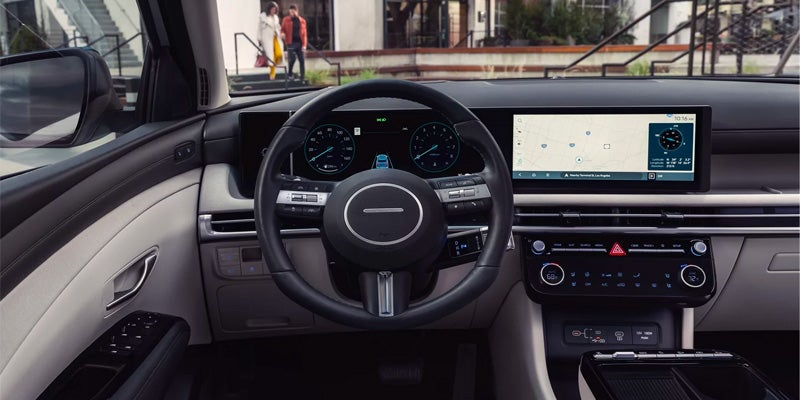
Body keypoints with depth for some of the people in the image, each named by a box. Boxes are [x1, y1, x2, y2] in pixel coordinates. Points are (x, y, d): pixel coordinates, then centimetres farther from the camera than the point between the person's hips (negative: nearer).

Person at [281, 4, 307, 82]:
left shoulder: (302, 21, 10)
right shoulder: (286, 20, 8)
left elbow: (304, 34, 7)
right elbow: (282, 29, 15)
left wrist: (304, 45, -2)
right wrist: (282, 33, -10)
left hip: (300, 43, 2)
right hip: (291, 43, -2)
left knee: (302, 60, -2)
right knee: (292, 59, -10)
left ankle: (302, 78, 5)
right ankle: (290, 74, 15)